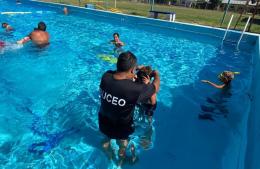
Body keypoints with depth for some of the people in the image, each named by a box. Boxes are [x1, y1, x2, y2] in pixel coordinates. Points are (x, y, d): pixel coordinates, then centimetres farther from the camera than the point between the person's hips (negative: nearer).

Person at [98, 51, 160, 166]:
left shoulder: (106, 76, -23)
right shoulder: (135, 89, -37)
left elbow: (120, 70, 2)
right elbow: (155, 87, -16)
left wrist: (136, 68, 7)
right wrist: (156, 74, 4)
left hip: (103, 123, 5)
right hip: (121, 128, -4)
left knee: (107, 140, 37)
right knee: (123, 147, 31)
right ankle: (120, 163, 62)